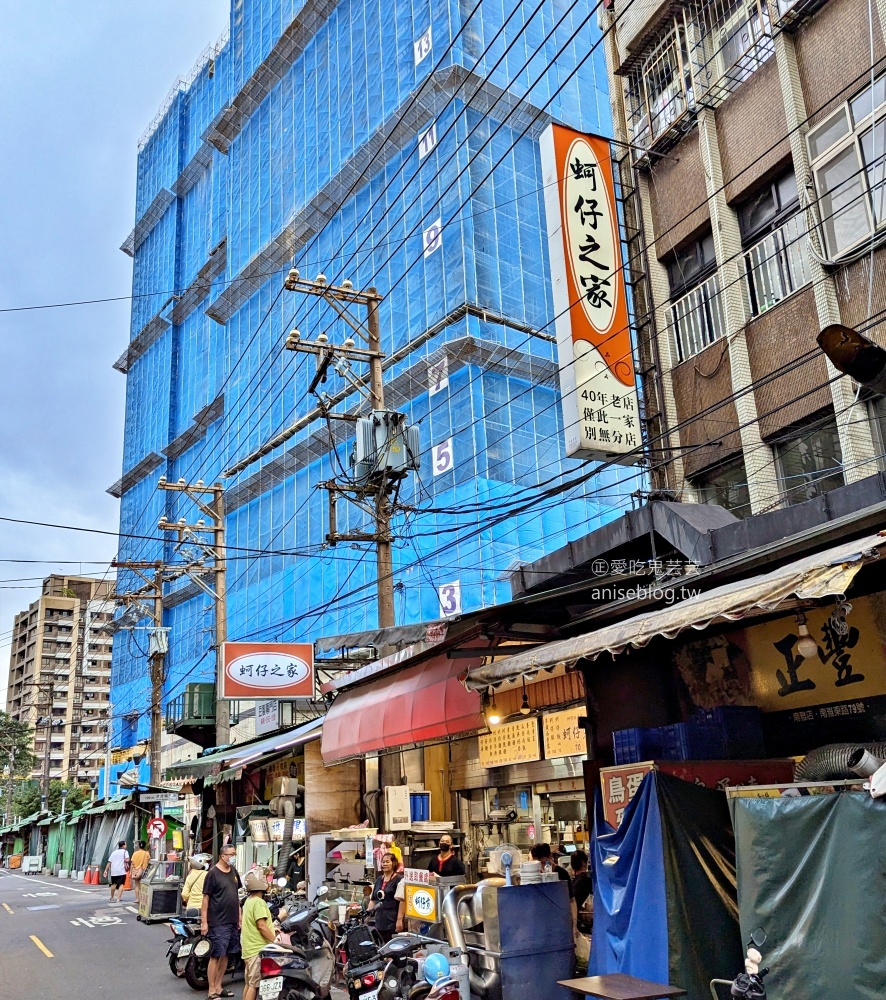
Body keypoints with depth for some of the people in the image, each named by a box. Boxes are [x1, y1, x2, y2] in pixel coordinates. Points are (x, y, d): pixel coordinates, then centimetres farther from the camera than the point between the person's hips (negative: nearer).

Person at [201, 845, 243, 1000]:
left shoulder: (233, 871, 11)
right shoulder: (213, 874, -10)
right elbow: (205, 898, -11)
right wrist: (204, 922, -14)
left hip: (233, 921, 7)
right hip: (218, 923, -7)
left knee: (226, 955, 12)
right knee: (216, 956, -3)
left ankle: (218, 986, 23)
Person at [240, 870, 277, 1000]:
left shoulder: (248, 901, 15)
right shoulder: (258, 902, -16)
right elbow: (261, 926, -22)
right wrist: (275, 941, -17)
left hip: (249, 949, 10)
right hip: (258, 950, -10)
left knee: (249, 983, 14)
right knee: (254, 984, -9)